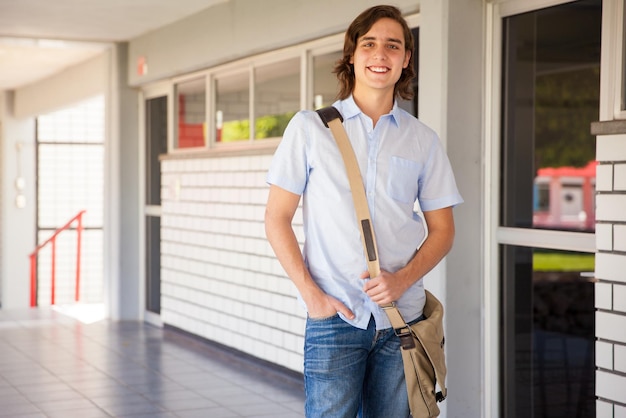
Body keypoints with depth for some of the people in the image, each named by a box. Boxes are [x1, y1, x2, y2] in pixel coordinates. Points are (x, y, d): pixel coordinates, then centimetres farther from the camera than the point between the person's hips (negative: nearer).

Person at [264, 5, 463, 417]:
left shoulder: (423, 140, 8)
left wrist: (402, 279, -8)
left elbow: (442, 230, 10)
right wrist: (311, 294, -8)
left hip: (402, 320, 2)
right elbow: (277, 219, 2)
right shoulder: (310, 127, 3)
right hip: (334, 318, -2)